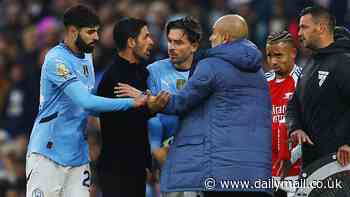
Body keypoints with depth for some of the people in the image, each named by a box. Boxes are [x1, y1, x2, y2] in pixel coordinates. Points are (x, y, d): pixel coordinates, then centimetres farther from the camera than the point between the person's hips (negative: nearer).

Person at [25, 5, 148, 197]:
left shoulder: (86, 57, 13)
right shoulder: (56, 60, -16)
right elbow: (85, 101, -25)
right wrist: (132, 102, -25)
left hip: (78, 155, 8)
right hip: (48, 153, -8)